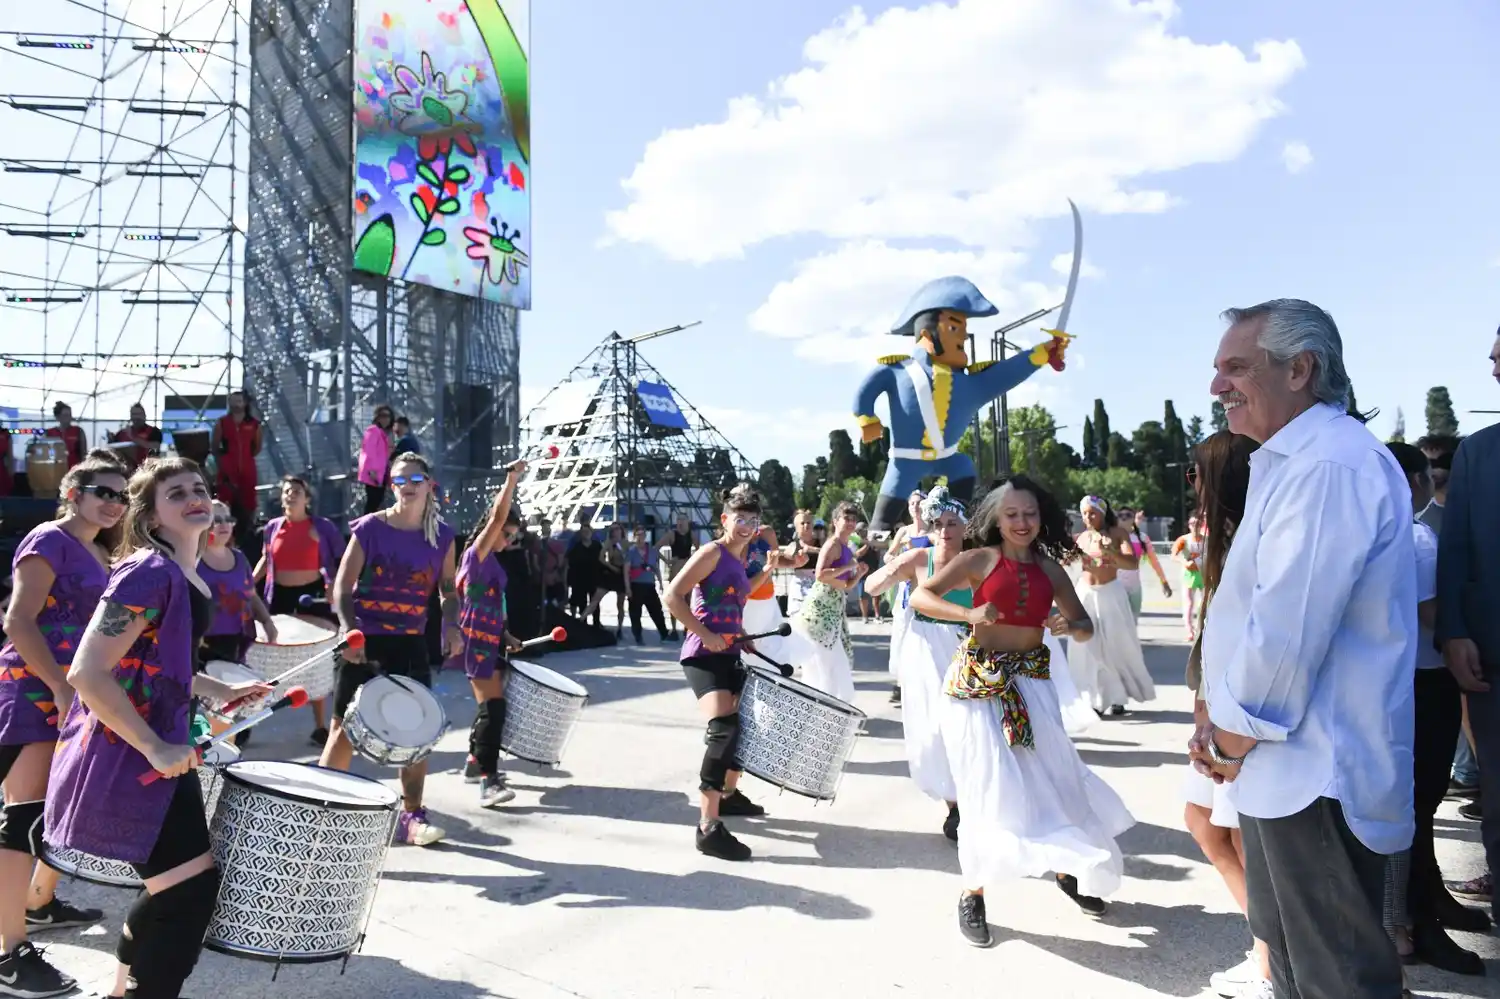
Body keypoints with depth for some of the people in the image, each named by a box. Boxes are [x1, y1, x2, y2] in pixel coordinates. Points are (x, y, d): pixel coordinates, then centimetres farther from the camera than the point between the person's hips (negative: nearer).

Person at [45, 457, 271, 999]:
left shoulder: (188, 577, 9)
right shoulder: (149, 572, -21)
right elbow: (88, 673, -25)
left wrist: (222, 690, 14)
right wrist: (156, 749, -24)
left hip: (158, 751, 10)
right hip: (124, 760, -10)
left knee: (174, 889, 22)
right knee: (192, 886, -8)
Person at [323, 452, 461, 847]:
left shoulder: (442, 536, 2)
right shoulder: (369, 527, -8)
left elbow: (448, 589, 12)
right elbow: (342, 586, -7)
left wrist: (451, 625, -5)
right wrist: (347, 628, -21)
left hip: (411, 642, 3)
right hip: (365, 639, -3)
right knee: (345, 727, 2)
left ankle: (411, 815, 18)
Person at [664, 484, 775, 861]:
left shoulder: (739, 560, 14)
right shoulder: (711, 552, -11)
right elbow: (673, 596, -19)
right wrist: (705, 635, -21)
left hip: (730, 655, 10)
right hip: (703, 656, -10)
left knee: (743, 725, 21)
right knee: (723, 729, -23)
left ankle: (729, 794, 44)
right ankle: (708, 827, -21)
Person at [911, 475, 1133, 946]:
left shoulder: (1050, 568, 7)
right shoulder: (981, 559, -5)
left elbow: (1085, 629, 10)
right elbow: (920, 597, -11)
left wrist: (1070, 626, -14)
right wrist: (969, 613, -27)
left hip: (1031, 681, 4)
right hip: (979, 680, -4)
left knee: (1050, 776, 9)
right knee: (989, 788, 0)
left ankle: (1068, 868, 36)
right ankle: (973, 895, 17)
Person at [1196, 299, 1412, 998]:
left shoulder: (1331, 464, -20)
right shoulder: (1294, 462, 15)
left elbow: (1289, 628, -26)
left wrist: (1233, 739, -12)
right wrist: (1228, 732, 10)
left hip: (1312, 772, -10)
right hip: (1286, 764, 10)